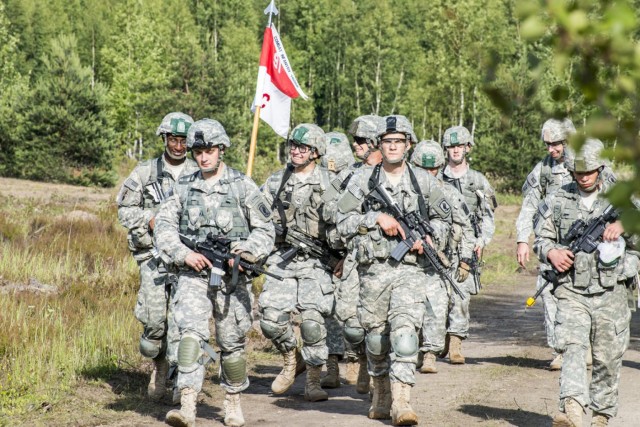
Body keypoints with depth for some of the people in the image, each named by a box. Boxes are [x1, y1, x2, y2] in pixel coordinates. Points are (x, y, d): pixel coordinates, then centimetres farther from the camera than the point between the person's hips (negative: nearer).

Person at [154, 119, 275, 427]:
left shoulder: (243, 187, 1)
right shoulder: (184, 187, 8)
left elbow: (265, 231, 4)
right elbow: (164, 225, 5)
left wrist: (244, 252, -13)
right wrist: (183, 254, -11)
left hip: (231, 276, 0)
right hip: (193, 274, 0)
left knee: (232, 343, 9)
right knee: (192, 333, -19)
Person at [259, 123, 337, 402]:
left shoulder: (329, 183, 0)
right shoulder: (275, 183, 9)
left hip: (315, 262, -3)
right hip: (282, 260, 3)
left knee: (313, 322, -11)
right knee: (271, 320, -5)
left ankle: (313, 380, 4)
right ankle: (291, 361, 23)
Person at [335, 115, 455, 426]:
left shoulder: (424, 181, 7)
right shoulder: (363, 179, 3)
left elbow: (442, 217, 20)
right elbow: (343, 222, -1)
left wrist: (428, 237, 0)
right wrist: (377, 218, -13)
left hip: (409, 269, -1)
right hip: (373, 270, 1)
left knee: (404, 333, -16)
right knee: (376, 336, 10)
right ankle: (381, 397, 29)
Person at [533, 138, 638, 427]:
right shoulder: (556, 202, 9)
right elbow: (541, 239, 11)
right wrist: (552, 252, -11)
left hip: (610, 294, 1)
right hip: (571, 292, -1)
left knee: (608, 359, 6)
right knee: (572, 348, -19)